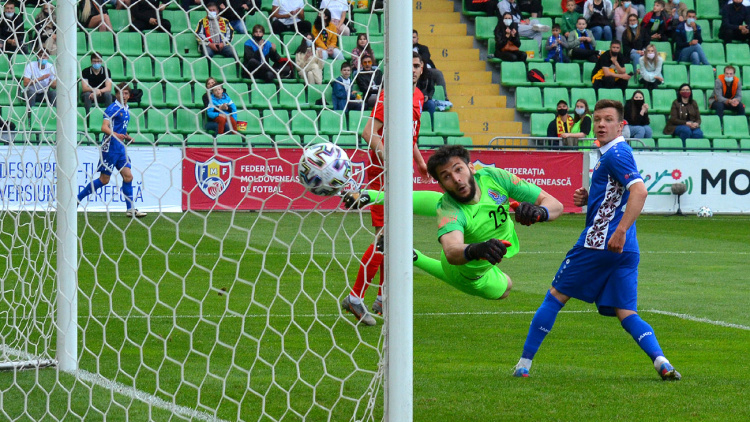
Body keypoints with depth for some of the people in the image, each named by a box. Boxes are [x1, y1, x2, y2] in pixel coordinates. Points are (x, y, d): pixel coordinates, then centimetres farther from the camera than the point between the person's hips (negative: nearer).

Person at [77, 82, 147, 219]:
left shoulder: (126, 109, 15)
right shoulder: (113, 108, -11)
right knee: (104, 179, -3)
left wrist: (127, 137, 16)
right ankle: (77, 198, 9)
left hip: (121, 147, 8)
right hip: (110, 147, -8)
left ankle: (131, 209, 2)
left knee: (128, 176, 0)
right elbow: (104, 127, -21)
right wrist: (115, 135, -38)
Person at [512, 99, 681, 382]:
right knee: (627, 314, 3)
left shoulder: (616, 154, -11)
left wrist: (620, 232, -31)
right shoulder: (610, 154, 20)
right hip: (625, 252, 9)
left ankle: (524, 363, 12)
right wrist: (588, 198, 14)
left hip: (600, 243, -9)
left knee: (555, 297, 5)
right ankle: (660, 361, -21)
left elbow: (640, 191, -24)